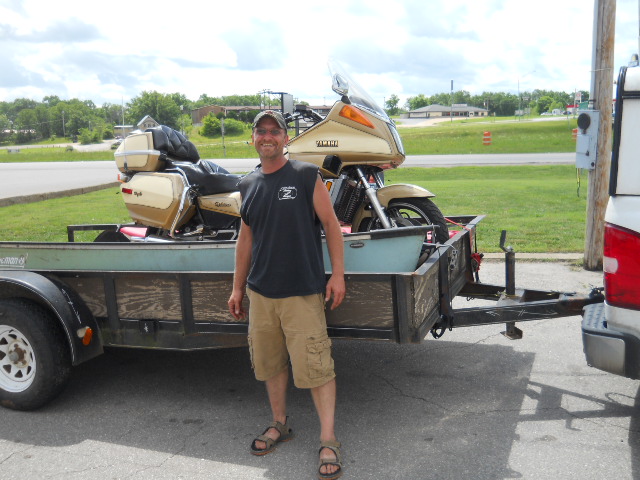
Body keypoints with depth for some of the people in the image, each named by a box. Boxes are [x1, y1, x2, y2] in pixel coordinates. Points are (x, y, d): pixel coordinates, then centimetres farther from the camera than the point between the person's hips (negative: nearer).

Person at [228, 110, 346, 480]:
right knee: (270, 363, 15)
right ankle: (280, 424, 34)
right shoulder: (249, 185, 11)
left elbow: (331, 225, -2)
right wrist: (237, 287, 17)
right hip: (261, 292, 5)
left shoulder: (306, 175, -4)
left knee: (316, 367, -5)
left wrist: (338, 274, -8)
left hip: (303, 292, -5)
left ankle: (329, 441, 9)